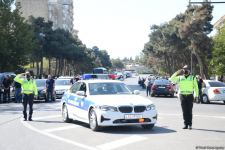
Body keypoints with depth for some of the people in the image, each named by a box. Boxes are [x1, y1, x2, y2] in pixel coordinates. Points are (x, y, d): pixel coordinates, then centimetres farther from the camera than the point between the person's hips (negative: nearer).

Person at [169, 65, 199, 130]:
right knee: (184, 111, 2)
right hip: (182, 95, 1)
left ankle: (190, 124, 2)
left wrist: (196, 95, -2)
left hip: (190, 96, -1)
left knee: (189, 111, -4)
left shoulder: (193, 78, 6)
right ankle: (186, 124, 7)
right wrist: (177, 73, -4)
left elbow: (196, 87, 6)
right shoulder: (180, 78, 9)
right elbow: (172, 79, 2)